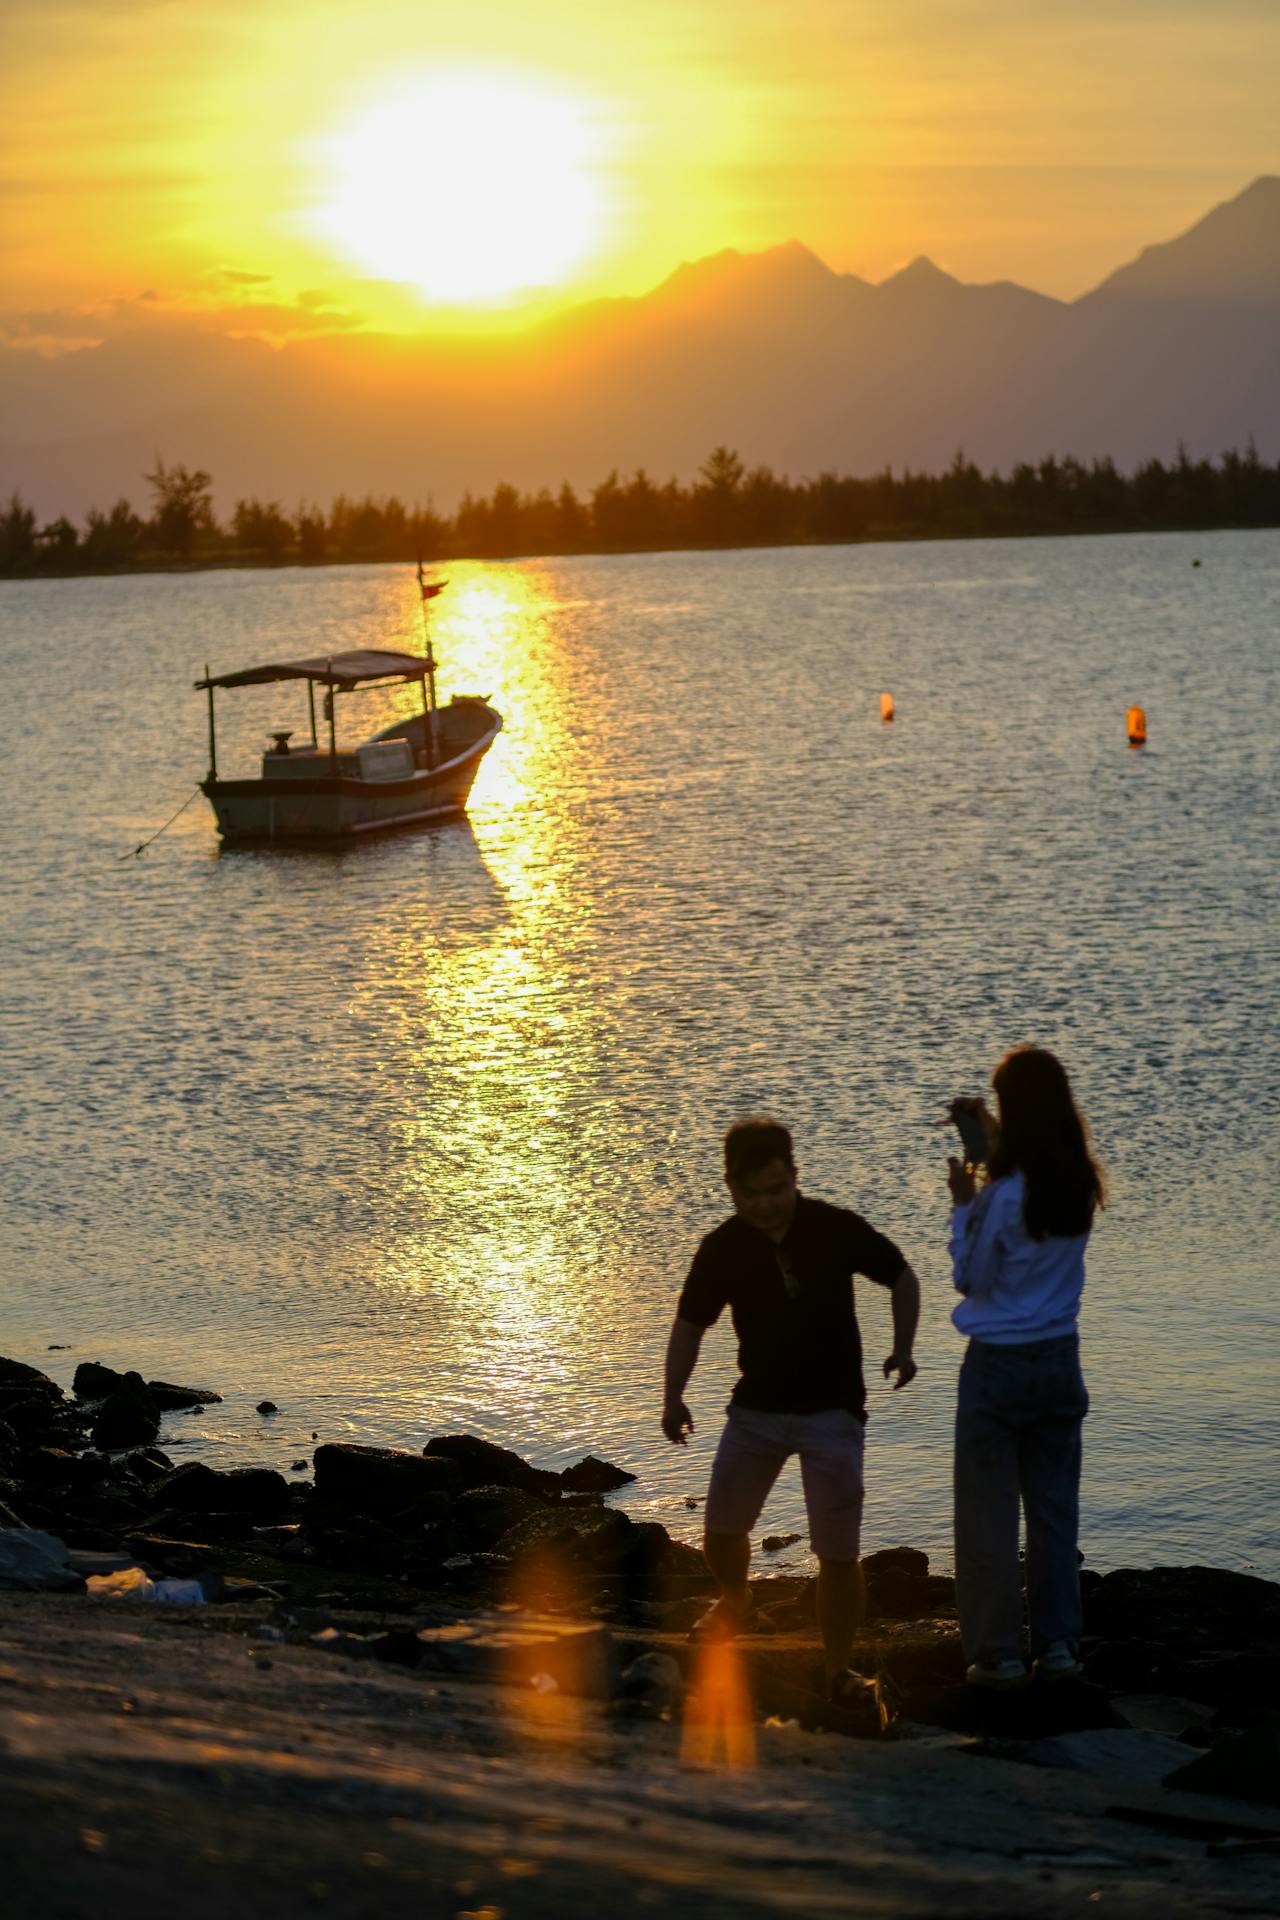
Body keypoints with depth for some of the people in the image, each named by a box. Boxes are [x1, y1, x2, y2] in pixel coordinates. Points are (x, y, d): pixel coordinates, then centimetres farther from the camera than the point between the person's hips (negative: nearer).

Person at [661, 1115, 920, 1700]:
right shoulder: (722, 1248, -6)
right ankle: (734, 1598, 42)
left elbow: (902, 1277, 1)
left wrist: (902, 1349, -11)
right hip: (756, 1409, 3)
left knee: (838, 1555, -5)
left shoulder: (836, 1229, -12)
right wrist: (673, 1397, -3)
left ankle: (837, 1672, 10)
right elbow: (690, 1323, 6)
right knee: (721, 1532, 7)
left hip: (832, 1411, -3)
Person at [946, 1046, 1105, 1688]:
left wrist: (962, 1204, 1)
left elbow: (969, 1278, -7)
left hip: (999, 1365, -6)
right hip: (1059, 1359, 6)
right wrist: (991, 1133, 20)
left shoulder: (1001, 1196, -20)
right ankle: (1059, 1645, 17)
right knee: (1054, 1508, 14)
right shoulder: (1081, 1186, -2)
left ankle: (998, 1654, 7)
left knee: (988, 1514, 4)